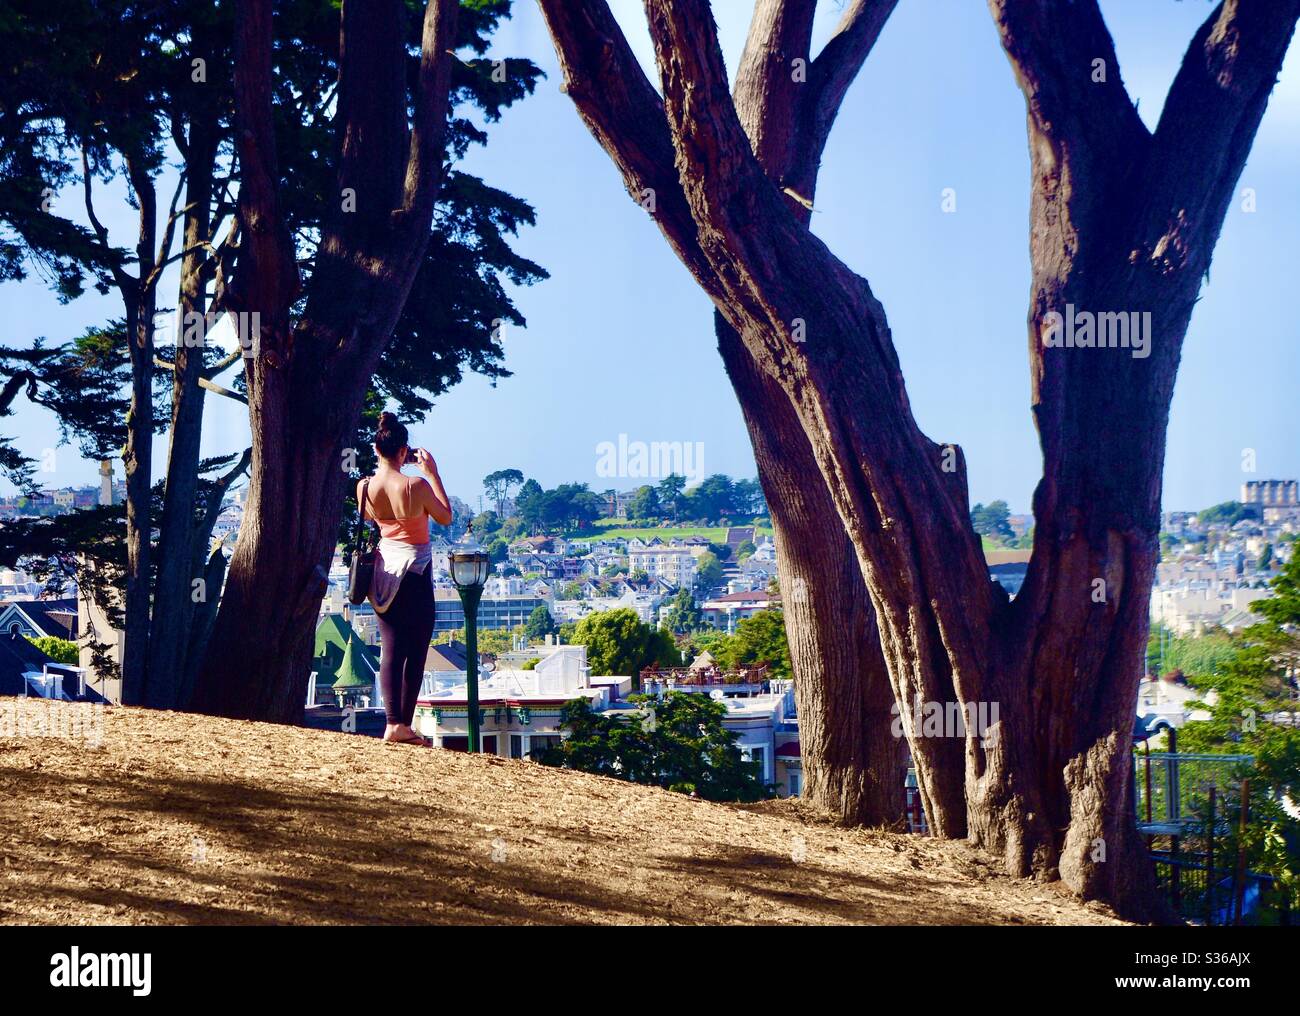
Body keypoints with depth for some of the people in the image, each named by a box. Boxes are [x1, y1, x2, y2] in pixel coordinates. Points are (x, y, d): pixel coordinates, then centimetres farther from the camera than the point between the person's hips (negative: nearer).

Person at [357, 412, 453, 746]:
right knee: (416, 651, 1)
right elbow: (446, 517, -4)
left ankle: (392, 722, -1)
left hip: (383, 572, 5)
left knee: (390, 648, 7)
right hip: (413, 570, -5)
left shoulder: (365, 487, -5)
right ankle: (404, 725, -1)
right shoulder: (416, 485, -19)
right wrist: (432, 474, -3)